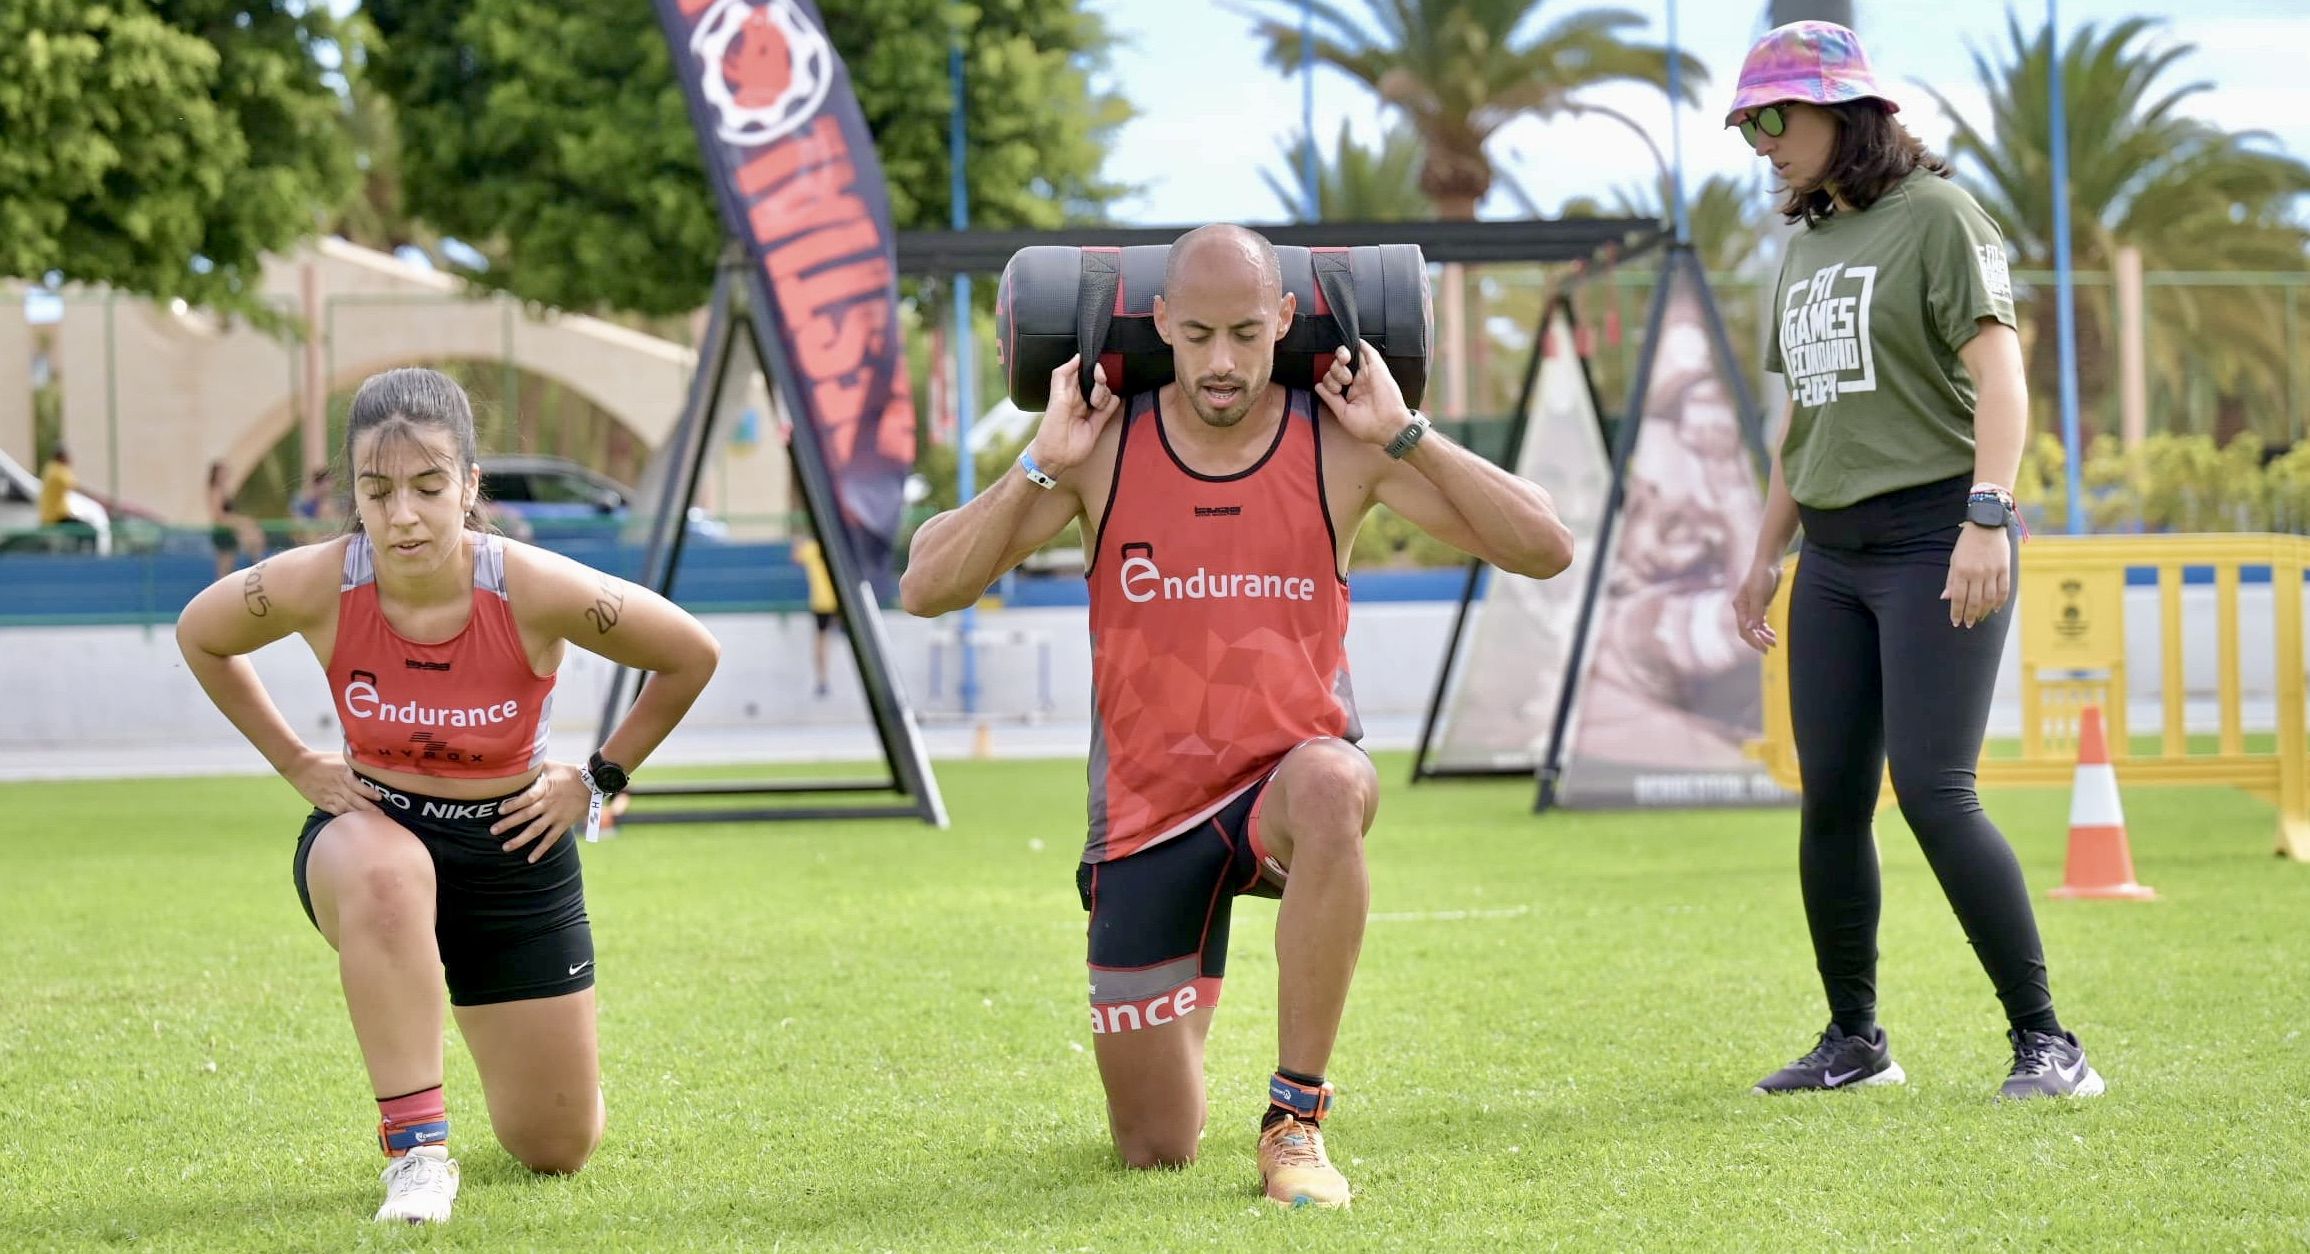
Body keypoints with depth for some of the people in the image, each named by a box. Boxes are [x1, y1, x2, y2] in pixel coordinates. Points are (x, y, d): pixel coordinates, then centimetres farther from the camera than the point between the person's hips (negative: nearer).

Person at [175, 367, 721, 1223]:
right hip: (367, 828, -1)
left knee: (558, 1151, 8)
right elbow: (198, 637, 0)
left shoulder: (534, 592, -26)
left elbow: (692, 656, -10)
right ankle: (415, 1150, -30)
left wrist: (598, 781, -5)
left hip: (514, 853, 1)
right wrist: (296, 764, -2)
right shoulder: (316, 587, -23)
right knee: (387, 875, -42)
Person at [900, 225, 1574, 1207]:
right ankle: (1174, 1023, 44)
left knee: (1331, 788, -42)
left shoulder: (1341, 446, -8)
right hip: (1148, 812, 1)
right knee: (1156, 1152, 3)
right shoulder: (1104, 447, -7)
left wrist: (1403, 434, -18)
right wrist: (1043, 466, -19)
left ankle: (1295, 1119, -28)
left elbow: (1543, 549, -14)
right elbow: (925, 589, -10)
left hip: (1288, 780, -1)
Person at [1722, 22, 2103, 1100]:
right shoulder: (1806, 247, 17)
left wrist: (1987, 518, -24)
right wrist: (1766, 555, 21)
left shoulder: (1935, 216, -6)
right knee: (1830, 801, 4)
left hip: (1936, 536, -7)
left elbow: (1998, 372, -14)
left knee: (1935, 793, -15)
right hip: (1834, 554, 7)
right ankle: (1854, 1040, 15)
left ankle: (2045, 1040, -8)